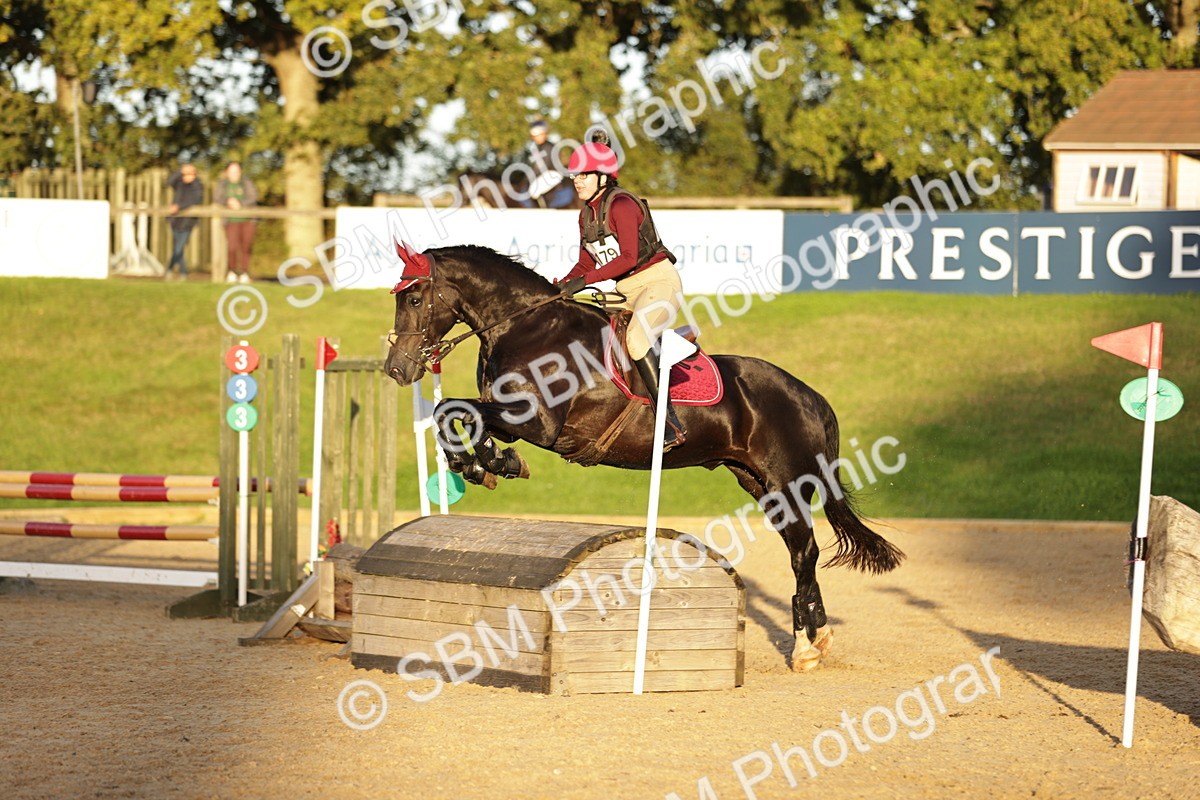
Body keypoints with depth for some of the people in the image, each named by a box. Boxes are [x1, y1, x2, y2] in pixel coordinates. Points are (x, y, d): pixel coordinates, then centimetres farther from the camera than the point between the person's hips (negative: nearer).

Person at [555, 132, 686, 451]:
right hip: (626, 291, 10)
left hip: (659, 281, -10)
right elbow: (586, 262, 14)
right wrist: (563, 285, -5)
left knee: (635, 337, -33)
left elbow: (628, 257, -25)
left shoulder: (621, 205, -17)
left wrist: (585, 280, -28)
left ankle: (671, 423, -34)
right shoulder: (587, 214, 9)